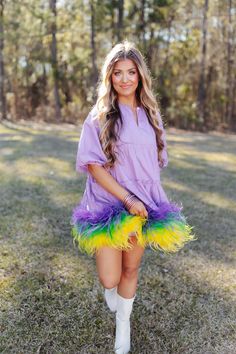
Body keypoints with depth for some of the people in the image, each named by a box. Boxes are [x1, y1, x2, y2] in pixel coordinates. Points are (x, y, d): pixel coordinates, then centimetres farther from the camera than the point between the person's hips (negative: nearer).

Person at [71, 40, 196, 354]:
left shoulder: (151, 115, 5)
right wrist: (126, 199, -18)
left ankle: (123, 324, 39)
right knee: (109, 279, -1)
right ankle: (111, 290, 39)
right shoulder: (100, 116, -7)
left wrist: (150, 201, 4)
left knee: (131, 269, 13)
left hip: (144, 206, 3)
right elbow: (93, 165, -12)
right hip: (109, 204, -3)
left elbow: (155, 162, 12)